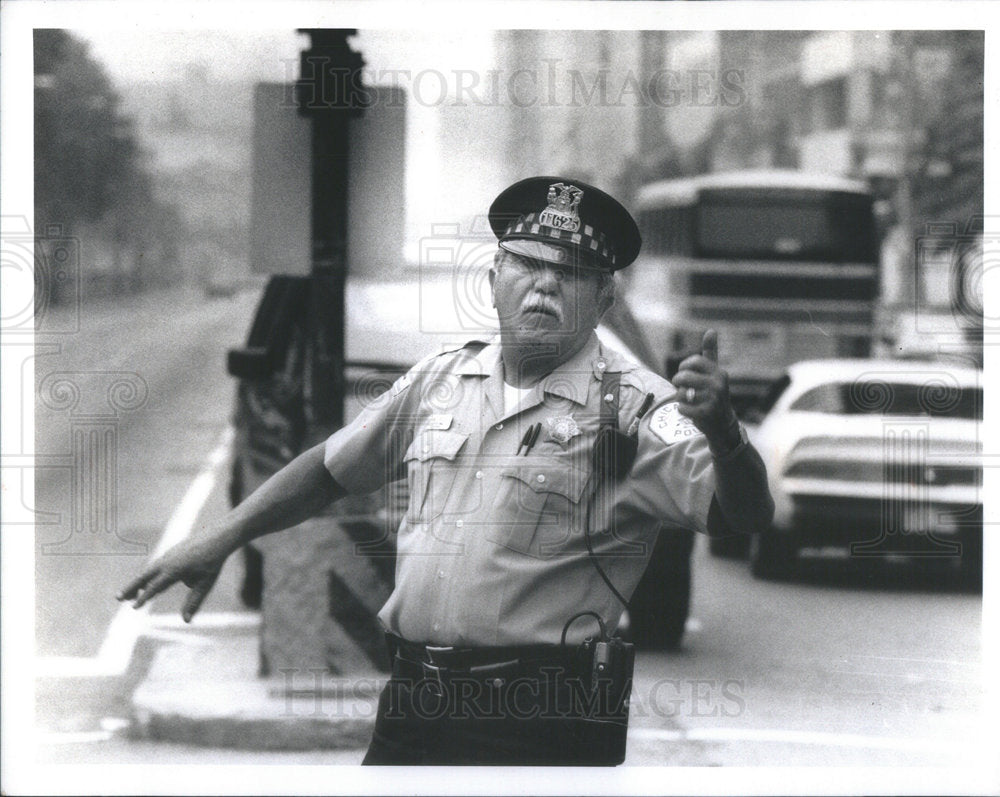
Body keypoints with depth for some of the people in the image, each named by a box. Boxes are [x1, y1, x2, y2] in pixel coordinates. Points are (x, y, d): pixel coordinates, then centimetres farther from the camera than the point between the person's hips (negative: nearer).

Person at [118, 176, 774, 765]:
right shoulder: (440, 382, 11)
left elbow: (747, 517, -18)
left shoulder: (635, 411, -7)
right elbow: (331, 468, 24)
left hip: (544, 728, -5)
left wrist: (723, 434, -38)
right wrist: (223, 537, 17)